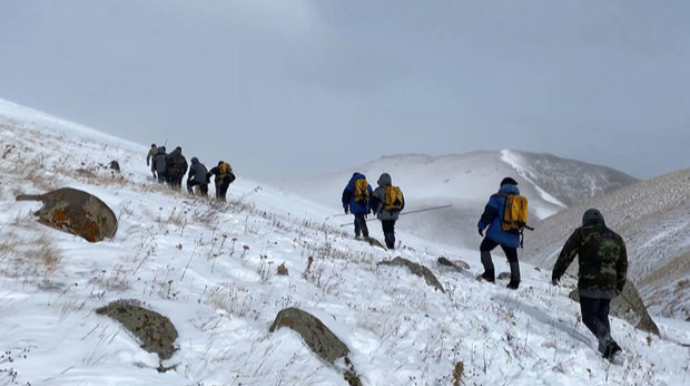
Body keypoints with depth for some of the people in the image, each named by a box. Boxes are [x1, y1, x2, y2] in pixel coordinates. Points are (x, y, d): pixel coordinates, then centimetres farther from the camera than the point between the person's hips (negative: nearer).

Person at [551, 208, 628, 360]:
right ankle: (605, 348, 7)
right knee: (602, 316, 18)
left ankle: (608, 341, -22)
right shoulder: (616, 238, 17)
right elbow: (623, 264, 19)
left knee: (589, 316, 1)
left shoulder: (581, 233, 3)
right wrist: (619, 287, 26)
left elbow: (566, 254, -1)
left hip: (589, 284, -5)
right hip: (610, 286, 5)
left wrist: (556, 273, 7)